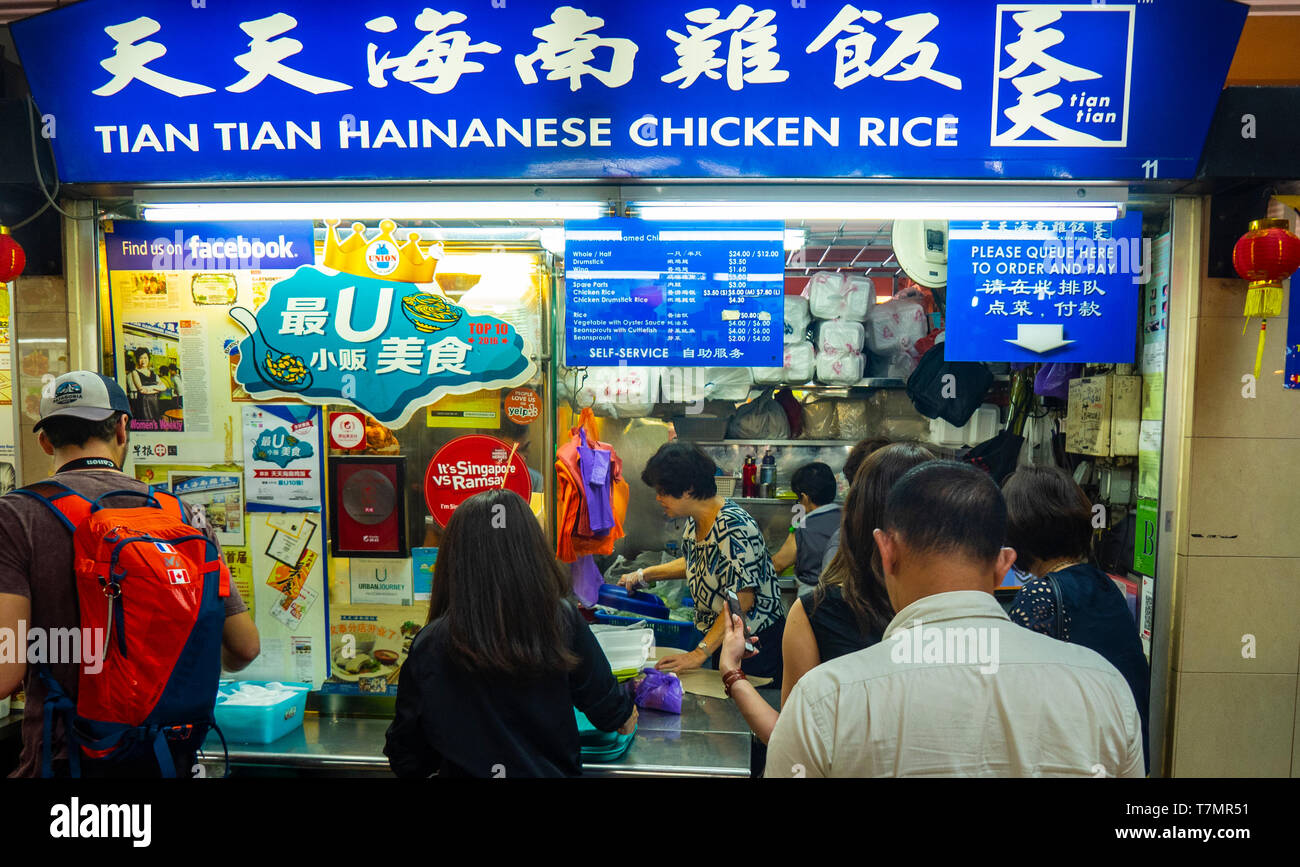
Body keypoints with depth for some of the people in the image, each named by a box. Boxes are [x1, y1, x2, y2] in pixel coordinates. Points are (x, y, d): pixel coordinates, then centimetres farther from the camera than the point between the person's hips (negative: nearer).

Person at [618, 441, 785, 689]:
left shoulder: (732, 527, -25)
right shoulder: (694, 522, 3)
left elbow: (742, 600, -29)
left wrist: (699, 654, -29)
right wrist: (644, 575, 20)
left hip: (755, 644, -8)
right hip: (720, 643, 8)